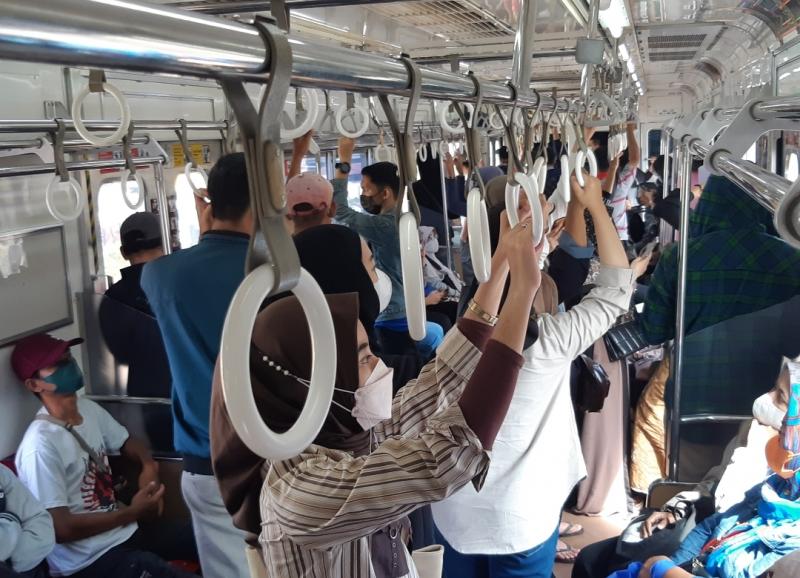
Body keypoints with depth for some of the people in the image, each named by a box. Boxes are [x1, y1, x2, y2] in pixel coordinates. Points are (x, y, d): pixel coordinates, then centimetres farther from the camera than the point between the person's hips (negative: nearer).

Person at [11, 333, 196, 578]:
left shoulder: (89, 409, 3)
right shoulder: (40, 446, -22)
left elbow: (127, 443, 20)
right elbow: (59, 528, -20)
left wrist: (149, 466, -3)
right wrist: (133, 512, -15)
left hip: (124, 533, 8)